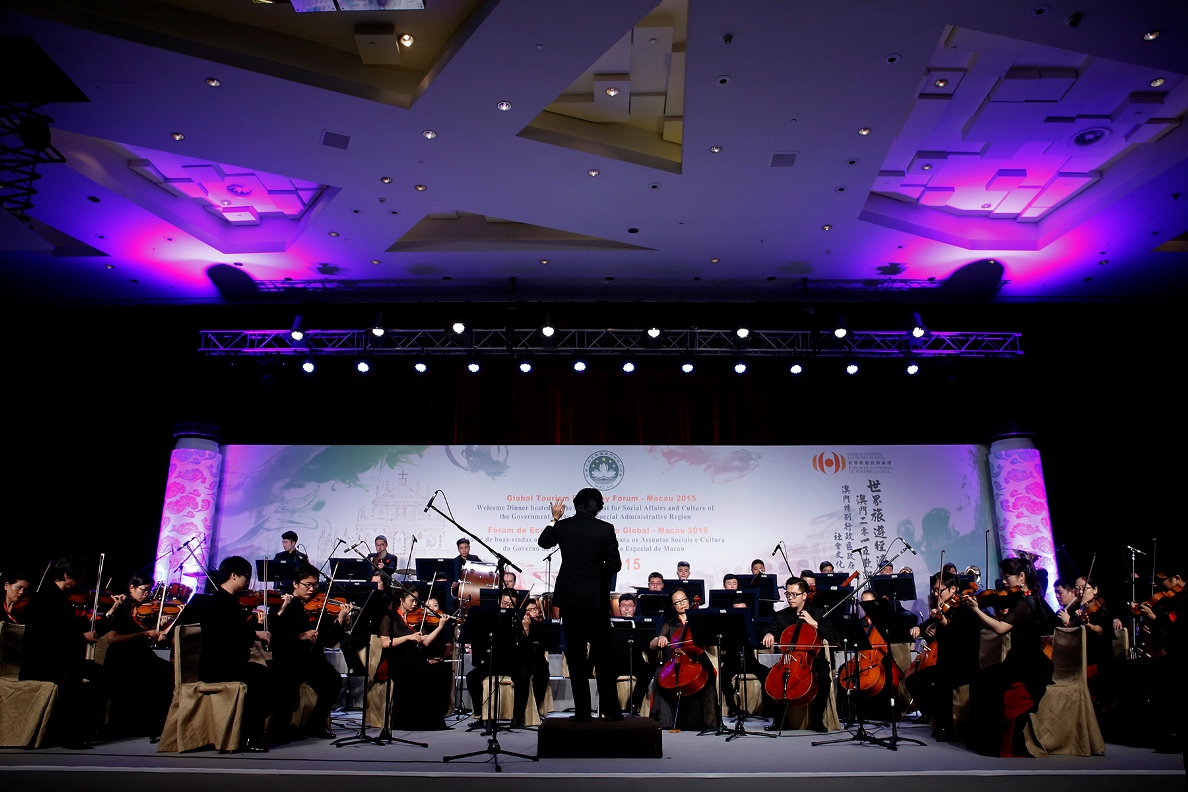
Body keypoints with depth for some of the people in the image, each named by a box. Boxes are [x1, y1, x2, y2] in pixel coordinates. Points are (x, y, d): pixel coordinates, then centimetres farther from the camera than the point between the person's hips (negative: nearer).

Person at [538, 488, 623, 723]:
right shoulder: (605, 529, -9)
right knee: (603, 655, 10)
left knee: (576, 655, 6)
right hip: (597, 598, -1)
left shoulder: (563, 526, -3)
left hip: (569, 597, 1)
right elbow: (614, 564, -6)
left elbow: (543, 542, 17)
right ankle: (611, 710, 14)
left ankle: (582, 712, 7)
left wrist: (555, 519, 26)